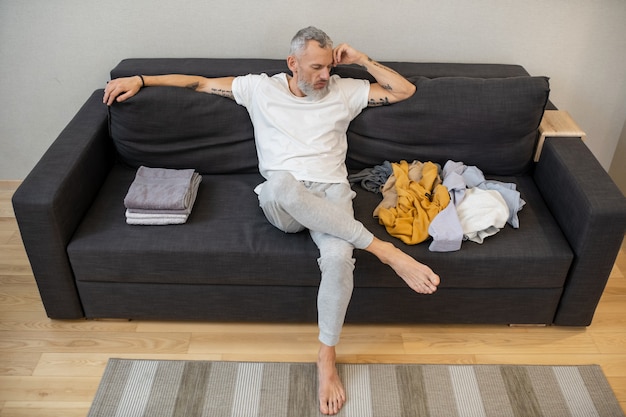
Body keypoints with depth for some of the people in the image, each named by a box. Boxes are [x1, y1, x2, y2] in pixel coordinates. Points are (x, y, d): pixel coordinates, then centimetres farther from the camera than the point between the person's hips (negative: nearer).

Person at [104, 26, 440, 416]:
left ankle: (327, 356, -12)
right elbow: (200, 82, 21)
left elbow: (405, 90, 18)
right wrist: (139, 79, 17)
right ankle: (383, 249, -32)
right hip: (281, 202, 0)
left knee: (339, 255, -34)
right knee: (281, 182, -41)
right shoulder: (260, 88, 15)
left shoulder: (344, 91, 17)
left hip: (330, 194, 1)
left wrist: (362, 59, 13)